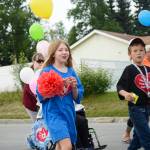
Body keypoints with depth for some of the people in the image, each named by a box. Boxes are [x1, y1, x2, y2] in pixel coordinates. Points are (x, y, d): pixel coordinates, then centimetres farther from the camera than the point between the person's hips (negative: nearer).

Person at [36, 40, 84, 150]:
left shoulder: (71, 71, 9)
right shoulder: (47, 71, -5)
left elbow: (77, 97, 9)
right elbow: (41, 96, -9)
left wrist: (74, 87, -11)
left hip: (69, 113, 5)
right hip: (54, 113, -5)